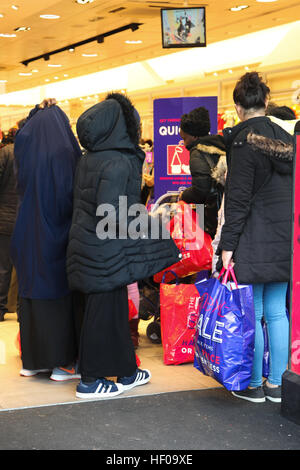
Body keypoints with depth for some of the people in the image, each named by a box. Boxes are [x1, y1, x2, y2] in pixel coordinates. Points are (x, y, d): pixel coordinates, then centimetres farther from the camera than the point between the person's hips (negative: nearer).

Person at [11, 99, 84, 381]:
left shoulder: (26, 151, 2)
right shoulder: (67, 155, -14)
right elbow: (77, 198, -12)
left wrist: (39, 111, 23)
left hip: (28, 239, 6)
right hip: (58, 239, -5)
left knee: (32, 295, 12)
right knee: (61, 295, 3)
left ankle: (32, 360, 21)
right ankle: (62, 362, 8)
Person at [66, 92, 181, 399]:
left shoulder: (89, 158, 9)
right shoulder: (118, 162, -18)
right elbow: (110, 213, -24)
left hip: (87, 244, 9)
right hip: (105, 250, -9)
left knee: (112, 307, 16)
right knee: (104, 310, 3)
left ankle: (125, 373, 28)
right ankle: (90, 381, 14)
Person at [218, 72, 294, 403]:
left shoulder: (243, 142, -11)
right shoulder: (286, 138, 9)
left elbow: (238, 199, -15)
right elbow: (291, 190, 14)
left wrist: (228, 245, -12)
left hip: (253, 242, -7)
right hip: (283, 239, 7)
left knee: (251, 314, 3)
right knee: (276, 312, 11)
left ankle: (254, 385, 11)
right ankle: (276, 384, 18)